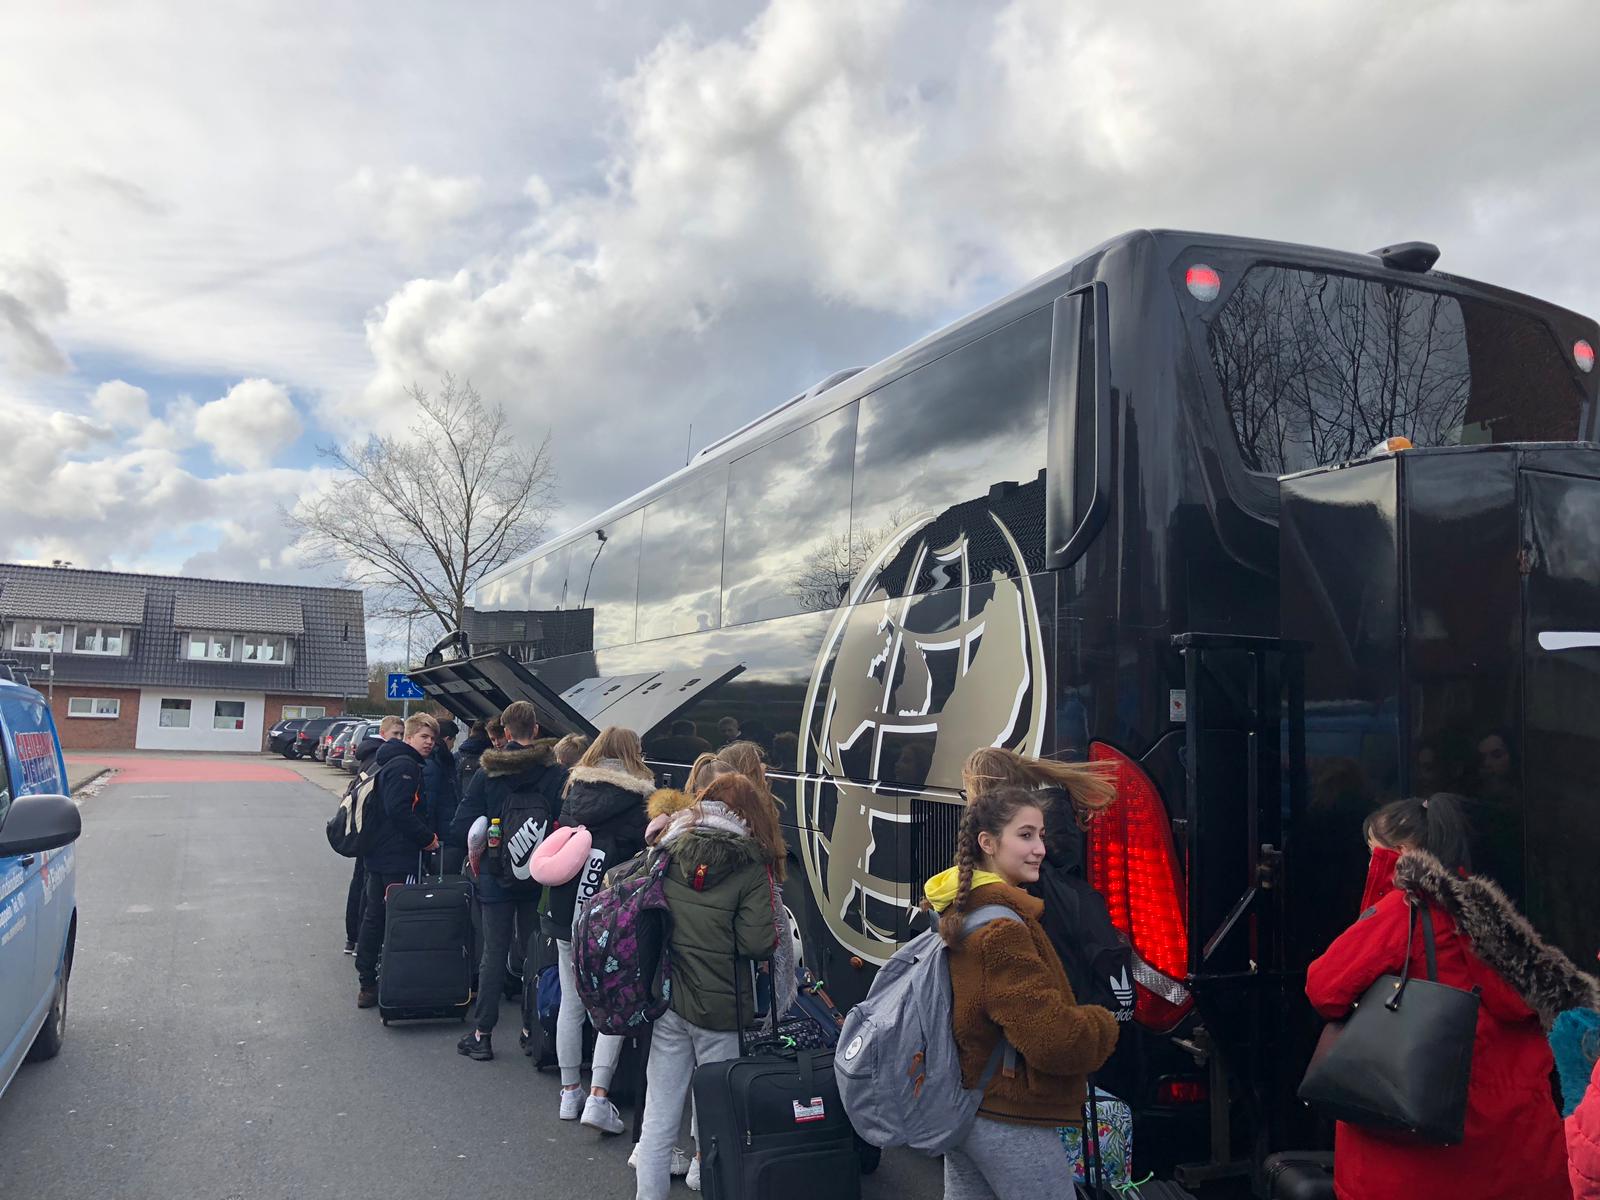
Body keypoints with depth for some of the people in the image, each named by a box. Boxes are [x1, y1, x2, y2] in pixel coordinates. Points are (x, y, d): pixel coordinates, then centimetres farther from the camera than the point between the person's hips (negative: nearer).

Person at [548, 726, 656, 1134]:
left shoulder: (574, 792, 6)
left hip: (567, 917, 5)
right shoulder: (638, 802, -10)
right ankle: (597, 1098, -3)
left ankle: (569, 1093, 24)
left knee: (571, 1005, 15)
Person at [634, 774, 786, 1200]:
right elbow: (757, 944, -14)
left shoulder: (669, 850, 3)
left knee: (659, 1116, 12)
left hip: (667, 1000, 4)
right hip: (719, 1006, -3)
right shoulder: (752, 864, -9)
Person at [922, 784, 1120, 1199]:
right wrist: (1103, 1024, -8)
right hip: (1011, 1121, -9)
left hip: (962, 1103, 9)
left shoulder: (959, 909, 6)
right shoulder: (1003, 927, -24)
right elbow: (1054, 1040, -27)